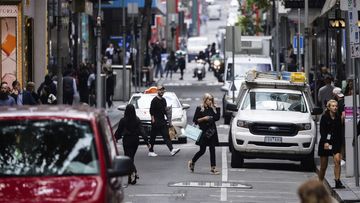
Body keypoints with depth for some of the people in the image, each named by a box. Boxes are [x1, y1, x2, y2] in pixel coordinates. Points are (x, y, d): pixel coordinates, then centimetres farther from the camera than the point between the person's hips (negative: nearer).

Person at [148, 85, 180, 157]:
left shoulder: (163, 100, 14)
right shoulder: (154, 100, -8)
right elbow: (151, 111, -12)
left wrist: (168, 119, 18)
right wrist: (153, 120, -18)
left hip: (162, 121, 6)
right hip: (156, 122, -6)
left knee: (166, 136, -4)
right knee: (153, 137, 2)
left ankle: (172, 150, -13)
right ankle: (150, 151, 10)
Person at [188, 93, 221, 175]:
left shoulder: (212, 109, 11)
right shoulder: (199, 109, -3)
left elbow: (217, 118, 12)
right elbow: (195, 120, -4)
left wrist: (217, 108, 5)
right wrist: (203, 118, -16)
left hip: (212, 131, 4)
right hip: (203, 132, -4)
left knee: (212, 150, -1)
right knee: (202, 150, -1)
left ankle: (213, 168, -1)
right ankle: (191, 162, 22)